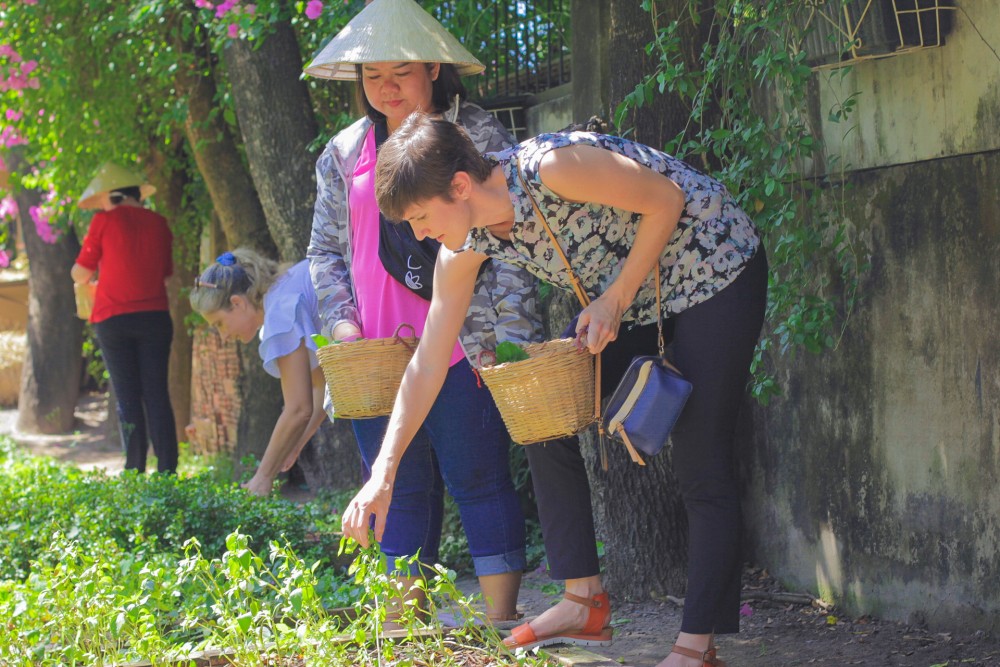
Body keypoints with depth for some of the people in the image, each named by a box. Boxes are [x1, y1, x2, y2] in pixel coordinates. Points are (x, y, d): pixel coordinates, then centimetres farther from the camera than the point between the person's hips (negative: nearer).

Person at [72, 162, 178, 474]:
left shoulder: (105, 221, -5)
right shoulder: (159, 224, 7)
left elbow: (80, 274, 1)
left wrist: (87, 277, 23)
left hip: (114, 317, -3)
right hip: (155, 316, 3)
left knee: (127, 395, 4)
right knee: (157, 393, 5)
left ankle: (135, 467, 1)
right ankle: (167, 467, -2)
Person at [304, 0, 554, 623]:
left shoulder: (479, 135, 0)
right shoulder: (344, 155, 12)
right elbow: (326, 250, 19)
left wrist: (509, 329, -12)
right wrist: (341, 320, 3)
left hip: (462, 347, -4)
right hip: (378, 355, 4)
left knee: (479, 478, -3)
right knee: (400, 488, 8)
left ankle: (501, 615, 2)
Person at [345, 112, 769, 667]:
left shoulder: (551, 167, -33)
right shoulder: (464, 248, -10)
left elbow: (666, 200, -21)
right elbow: (427, 362, -6)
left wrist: (617, 299, -19)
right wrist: (383, 472, -9)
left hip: (715, 265, -8)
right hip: (625, 295, 8)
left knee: (700, 463, -11)